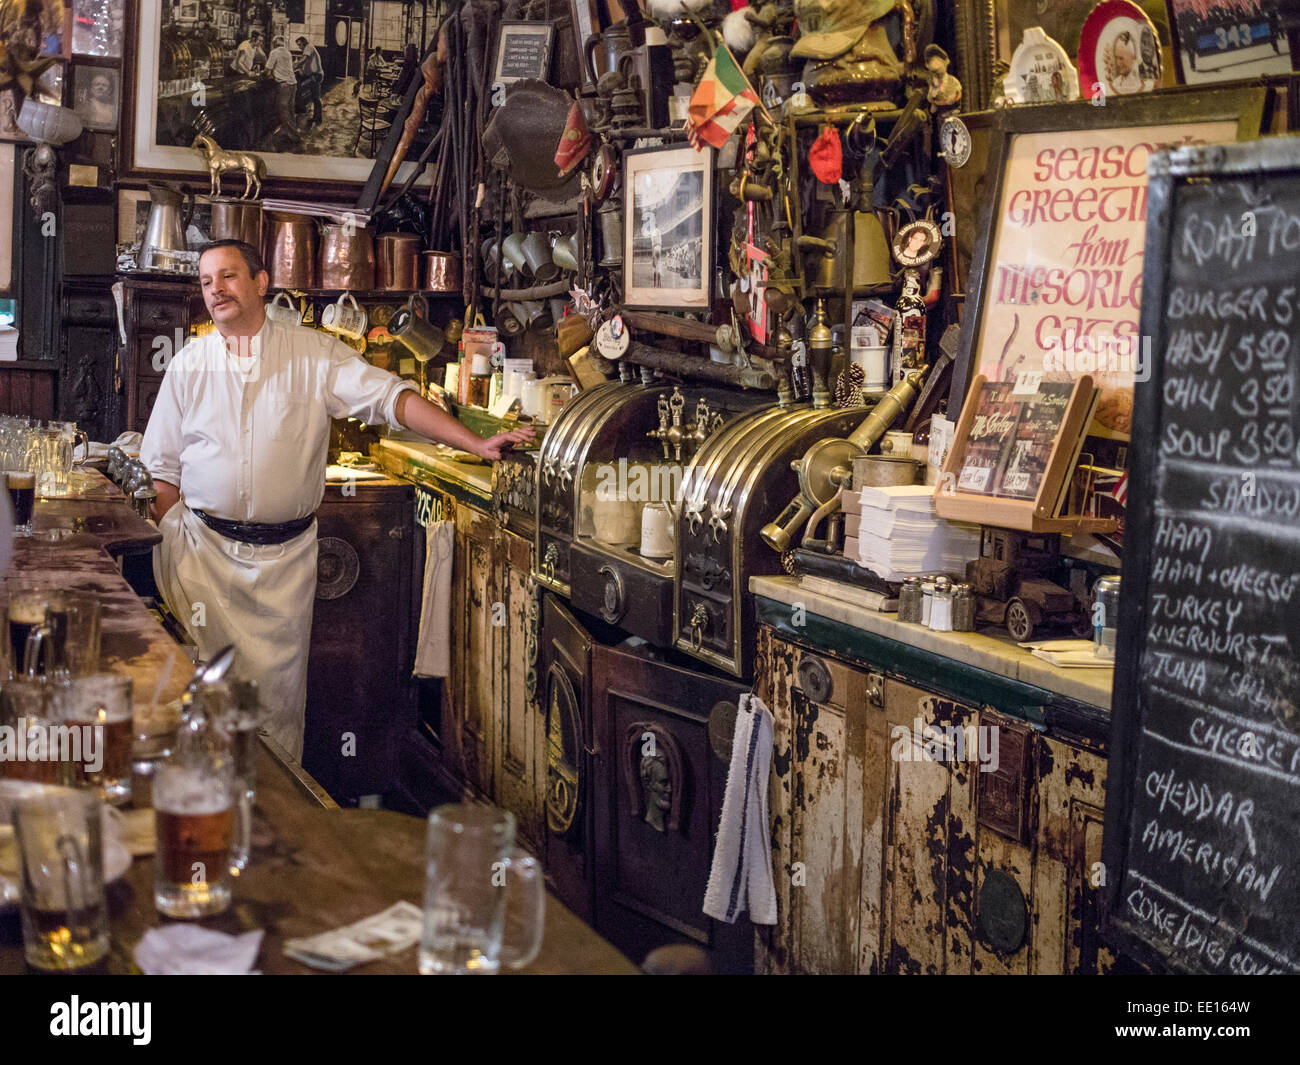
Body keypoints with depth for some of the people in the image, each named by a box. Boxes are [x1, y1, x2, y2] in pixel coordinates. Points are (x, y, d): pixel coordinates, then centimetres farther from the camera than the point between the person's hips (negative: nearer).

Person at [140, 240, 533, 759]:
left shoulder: (314, 354, -1)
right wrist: (165, 559, 2)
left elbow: (390, 398, -9)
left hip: (285, 554, -1)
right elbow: (164, 470, 8)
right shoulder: (188, 364, 5)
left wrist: (477, 443, -19)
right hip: (204, 548, 1)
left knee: (280, 678, 4)